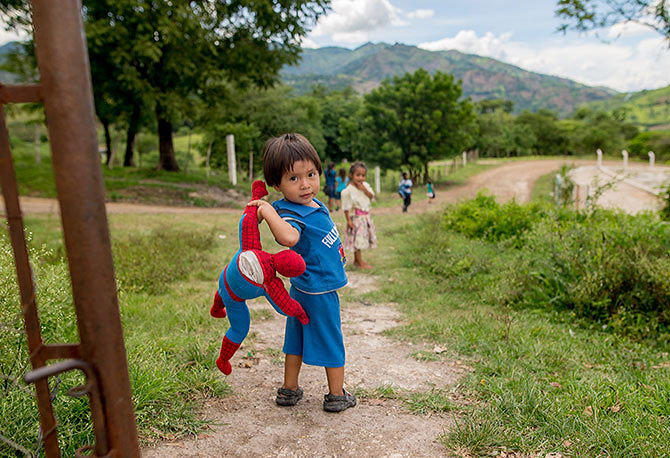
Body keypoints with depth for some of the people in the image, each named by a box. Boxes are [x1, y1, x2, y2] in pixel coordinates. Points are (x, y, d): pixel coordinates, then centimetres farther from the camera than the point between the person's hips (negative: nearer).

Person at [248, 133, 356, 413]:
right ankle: (337, 395, 28)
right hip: (319, 290, -9)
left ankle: (289, 390, 36)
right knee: (331, 340, 10)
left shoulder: (312, 204, 1)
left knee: (297, 338, 20)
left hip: (303, 289, 9)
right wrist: (267, 212, -44)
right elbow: (288, 236, -51)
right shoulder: (291, 212, -28)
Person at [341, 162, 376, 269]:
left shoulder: (365, 185, 6)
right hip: (356, 217, -7)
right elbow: (346, 207, -13)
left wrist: (364, 189, -15)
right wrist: (349, 220, -16)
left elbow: (372, 196, -2)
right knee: (357, 239, -5)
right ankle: (360, 263, 2)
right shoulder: (348, 190, -13)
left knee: (364, 238, 14)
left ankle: (356, 260, 26)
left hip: (366, 216, 7)